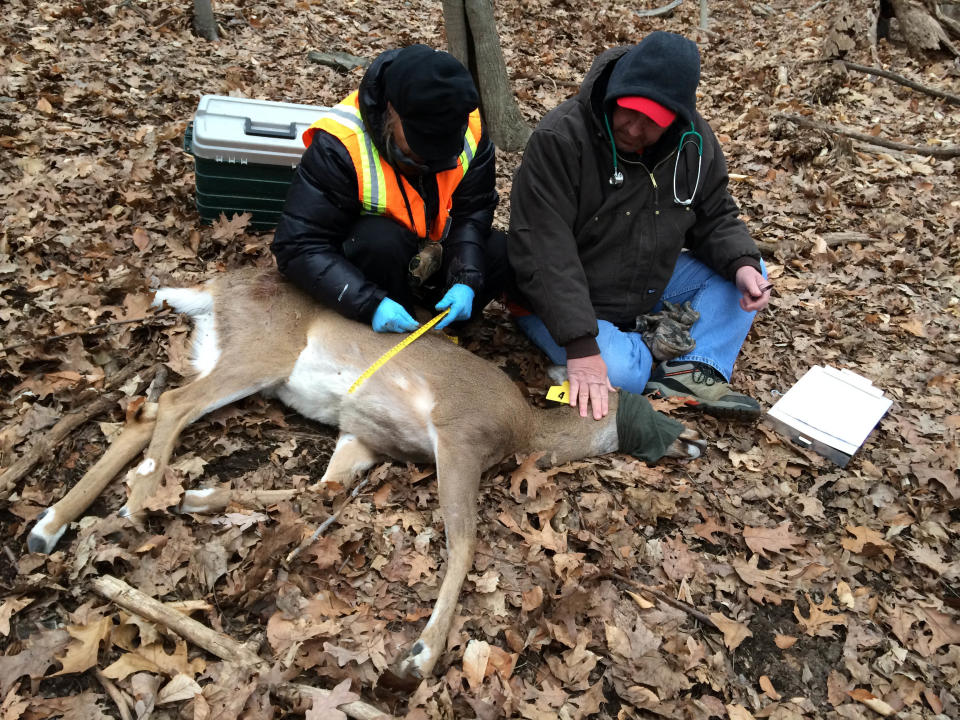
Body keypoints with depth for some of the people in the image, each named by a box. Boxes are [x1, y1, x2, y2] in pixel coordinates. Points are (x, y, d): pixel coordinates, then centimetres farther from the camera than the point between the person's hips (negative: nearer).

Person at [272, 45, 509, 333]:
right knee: (381, 239, -36)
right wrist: (371, 305, -42)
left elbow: (473, 211, -11)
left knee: (499, 252, -19)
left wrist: (466, 282, -28)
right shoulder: (337, 146, -30)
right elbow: (297, 247, -31)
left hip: (431, 254, 4)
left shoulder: (469, 132, -17)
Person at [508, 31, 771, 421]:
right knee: (618, 372, -32)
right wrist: (581, 346, -38)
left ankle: (687, 374, -19)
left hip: (650, 288, 6)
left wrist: (743, 264, -18)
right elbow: (545, 253, -31)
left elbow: (714, 218, 6)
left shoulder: (695, 142, -6)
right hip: (561, 303, -6)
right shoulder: (559, 138, -26)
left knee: (747, 276, -4)